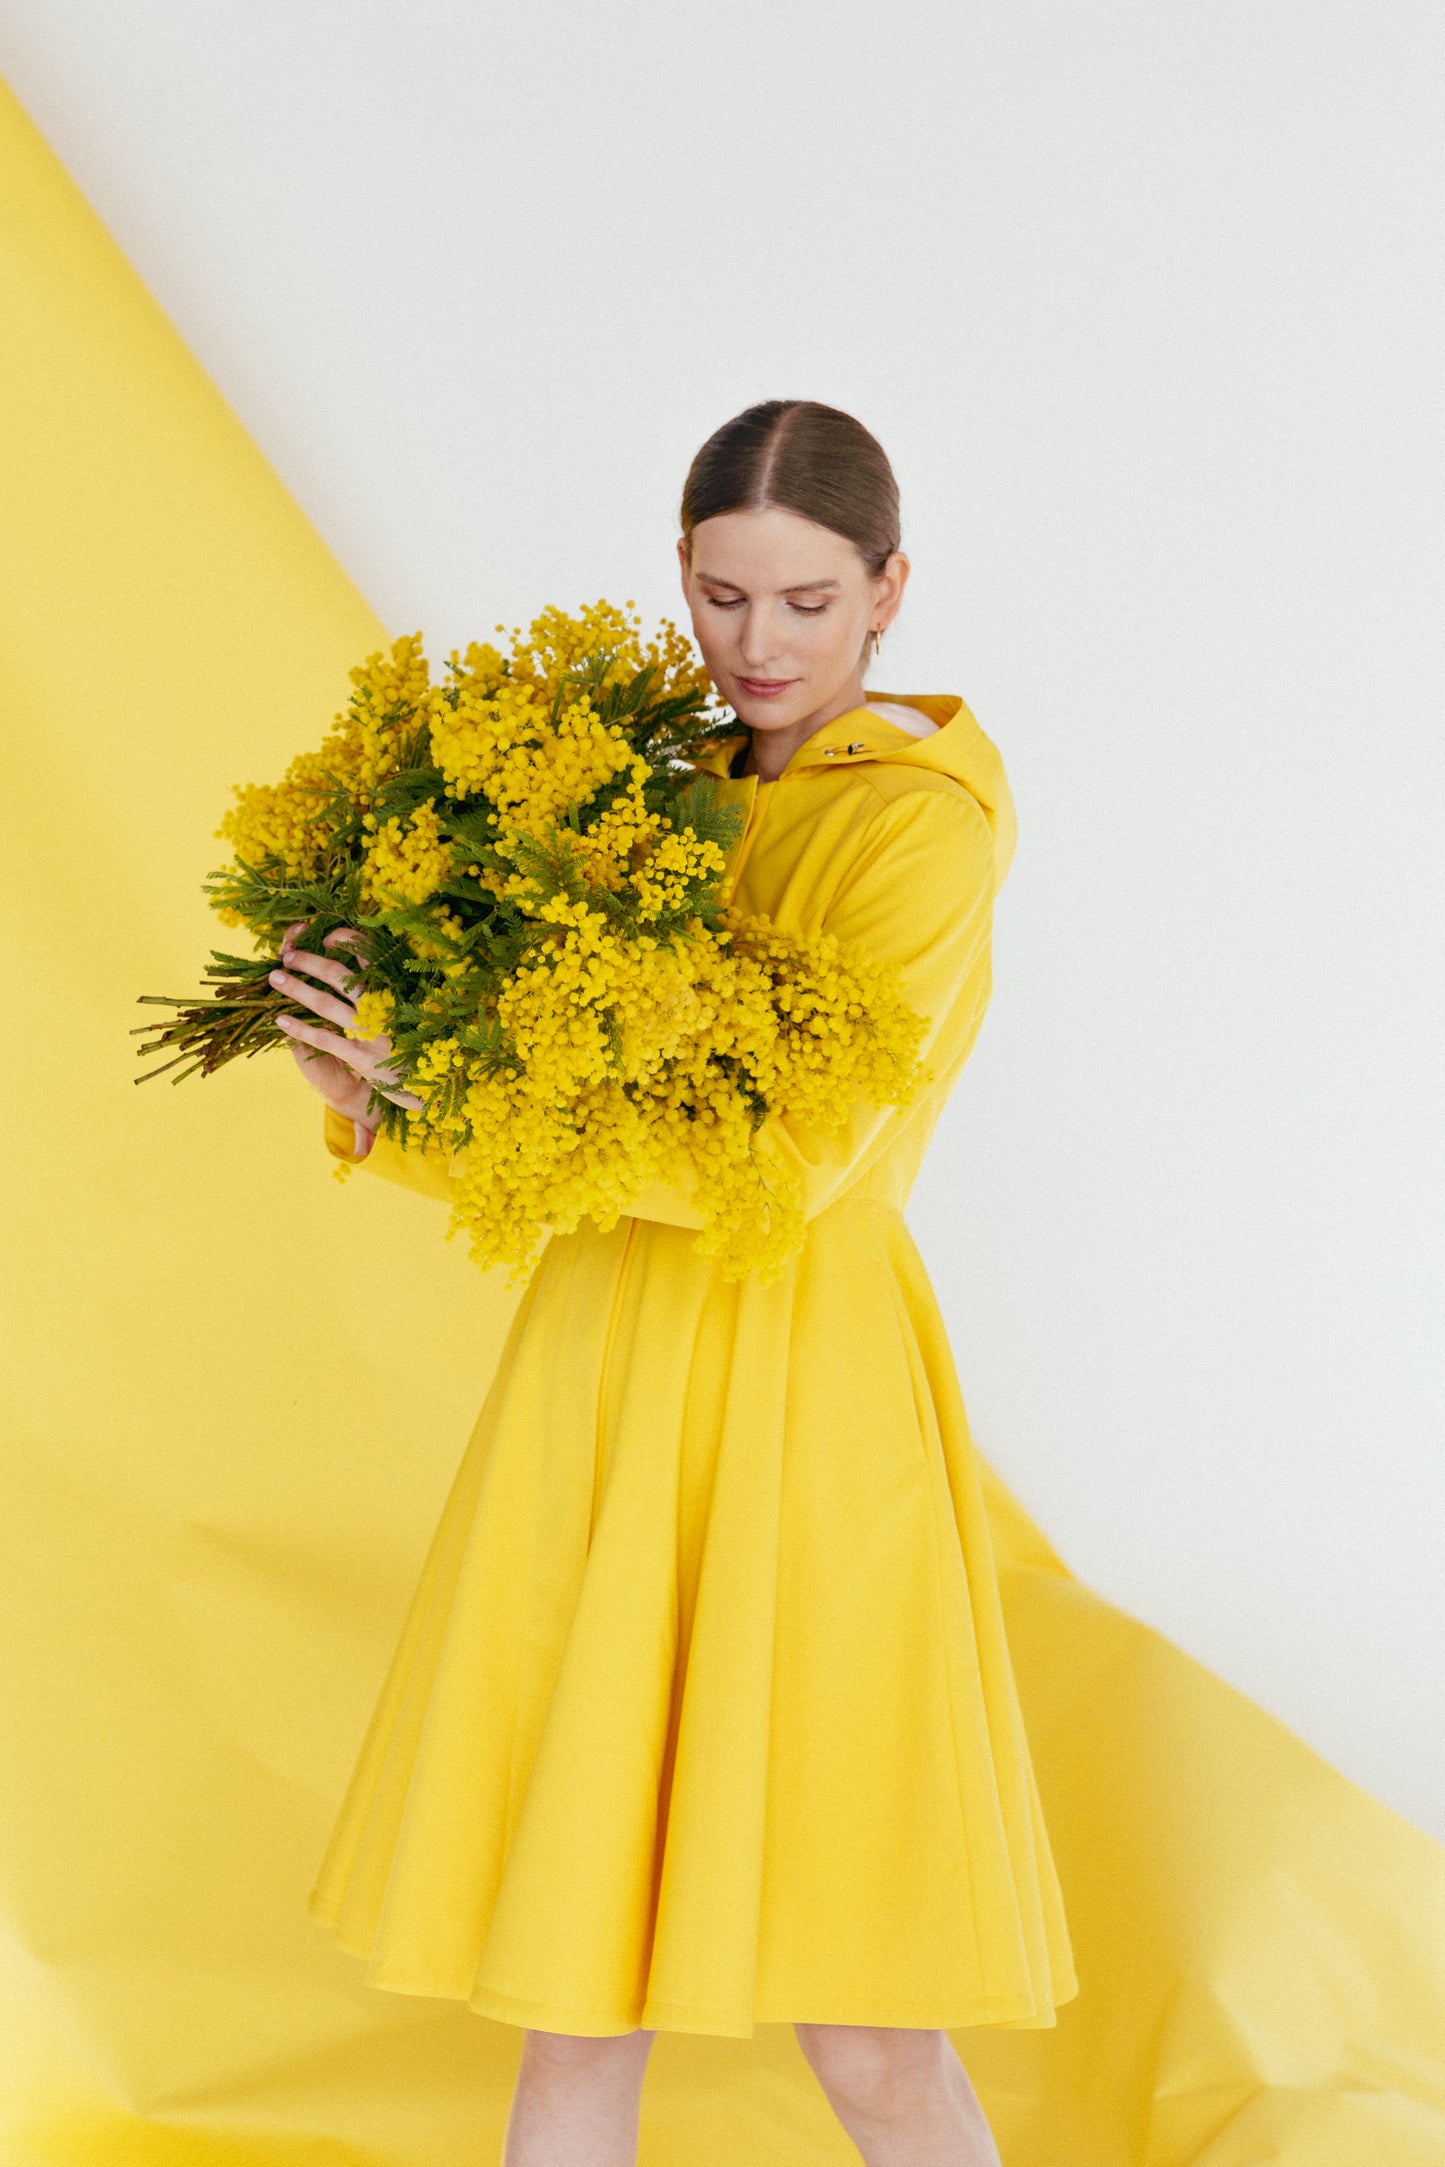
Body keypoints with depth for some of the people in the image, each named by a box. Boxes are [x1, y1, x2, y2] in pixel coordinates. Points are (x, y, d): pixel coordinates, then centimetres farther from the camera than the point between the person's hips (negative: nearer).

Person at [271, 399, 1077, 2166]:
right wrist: (390, 1105, -8)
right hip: (604, 1368, 6)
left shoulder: (925, 825, -8)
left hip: (799, 1400, -6)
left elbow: (788, 1155, -19)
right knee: (580, 1983, 11)